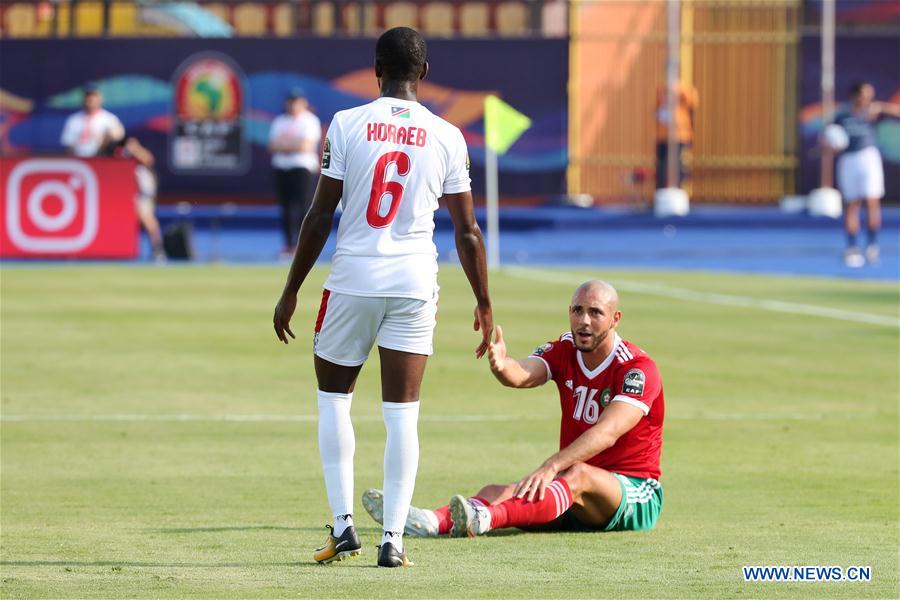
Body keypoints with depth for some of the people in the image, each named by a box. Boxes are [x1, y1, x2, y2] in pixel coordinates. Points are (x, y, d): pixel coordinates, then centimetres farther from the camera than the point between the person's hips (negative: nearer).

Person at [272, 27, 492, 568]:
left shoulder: (346, 125, -4)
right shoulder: (447, 137, 0)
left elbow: (320, 217, -3)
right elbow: (467, 230, 4)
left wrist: (292, 291, 5)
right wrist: (484, 304, 14)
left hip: (353, 280, -1)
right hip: (415, 284, 1)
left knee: (334, 399, 16)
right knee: (402, 415, 4)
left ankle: (343, 523, 9)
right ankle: (393, 538, -1)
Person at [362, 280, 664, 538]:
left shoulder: (638, 368, -13)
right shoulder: (563, 352, 5)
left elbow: (606, 433, -28)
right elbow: (523, 375, -17)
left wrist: (551, 467, -42)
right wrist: (502, 366, -43)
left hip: (636, 496, -6)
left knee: (579, 475, -38)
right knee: (497, 492, -20)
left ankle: (485, 517, -64)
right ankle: (437, 521, -52)